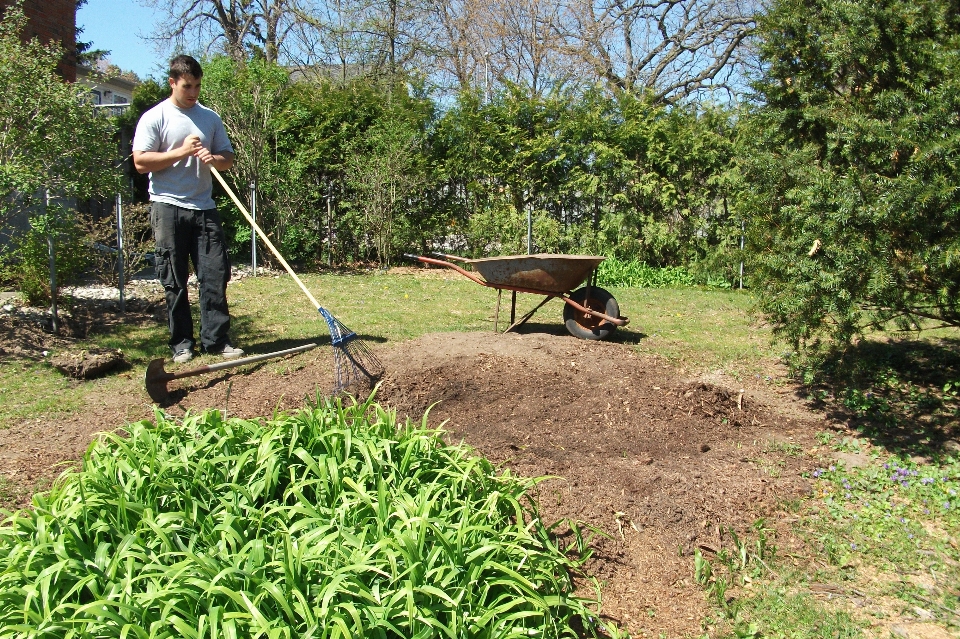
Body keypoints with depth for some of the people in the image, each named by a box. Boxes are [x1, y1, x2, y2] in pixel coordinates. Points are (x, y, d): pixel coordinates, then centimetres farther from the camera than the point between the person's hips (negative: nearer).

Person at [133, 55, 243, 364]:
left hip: (204, 207, 4)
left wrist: (214, 158, -7)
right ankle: (181, 342, 10)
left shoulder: (210, 117, 14)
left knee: (216, 274, -1)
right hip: (169, 208, -3)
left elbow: (228, 158, 16)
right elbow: (141, 162, -7)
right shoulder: (155, 118, 1)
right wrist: (182, 152, -12)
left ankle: (216, 339, 6)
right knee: (174, 281, 2)